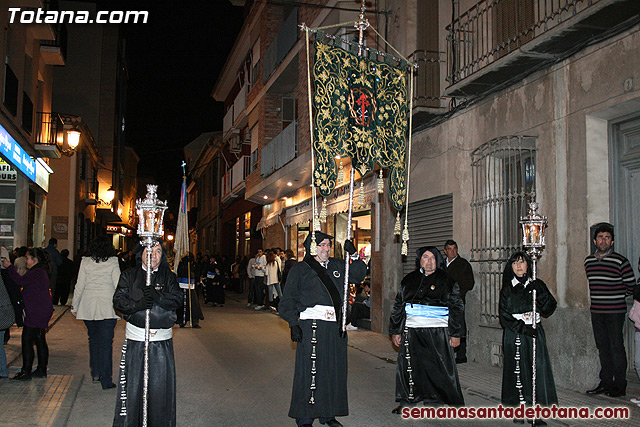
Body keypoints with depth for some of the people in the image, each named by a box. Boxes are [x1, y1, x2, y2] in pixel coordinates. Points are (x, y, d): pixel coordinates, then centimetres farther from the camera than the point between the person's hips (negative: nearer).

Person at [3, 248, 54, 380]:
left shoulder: (37, 273, -15)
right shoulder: (40, 272, 18)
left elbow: (20, 281, -20)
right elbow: (23, 282, 18)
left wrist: (9, 267, -12)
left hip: (36, 313, -11)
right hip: (41, 313, 11)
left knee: (27, 340, -6)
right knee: (40, 340, 12)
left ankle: (26, 371, -2)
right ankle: (41, 370, 17)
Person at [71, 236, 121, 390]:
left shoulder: (85, 262, 0)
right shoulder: (113, 263, -5)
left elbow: (79, 286, 2)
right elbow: (118, 286, -7)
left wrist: (74, 306, 10)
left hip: (88, 308, 2)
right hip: (107, 307, -2)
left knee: (93, 339, 19)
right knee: (106, 342, 1)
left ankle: (95, 373, 21)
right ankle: (106, 380, 2)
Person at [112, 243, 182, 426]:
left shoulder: (168, 276, 8)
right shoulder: (129, 276, 7)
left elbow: (177, 298, -5)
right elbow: (119, 300, -3)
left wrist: (157, 297, -21)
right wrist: (137, 304, -21)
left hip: (162, 341, 1)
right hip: (135, 339, 0)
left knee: (160, 384, 4)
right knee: (132, 384, 5)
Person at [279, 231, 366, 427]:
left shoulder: (337, 266, 16)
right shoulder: (300, 269, 3)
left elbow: (358, 275, 19)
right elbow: (288, 300, 1)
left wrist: (354, 255, 3)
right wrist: (293, 323, -9)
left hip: (335, 326, 5)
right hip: (311, 325, -5)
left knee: (333, 370, 9)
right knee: (309, 370, -4)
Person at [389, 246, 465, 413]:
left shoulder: (447, 281, 5)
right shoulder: (409, 280, 12)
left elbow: (456, 308, 5)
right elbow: (398, 306, 15)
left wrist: (456, 334, -1)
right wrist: (395, 331, 12)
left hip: (437, 332, -2)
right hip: (411, 331, 3)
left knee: (439, 367, -3)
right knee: (408, 366, 5)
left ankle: (433, 401, 11)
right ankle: (406, 401, 18)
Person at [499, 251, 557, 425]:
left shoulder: (537, 285, 9)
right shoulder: (507, 289, 6)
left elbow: (549, 308, 0)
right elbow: (504, 315, -2)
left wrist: (539, 293, -16)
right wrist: (523, 327, -14)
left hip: (535, 332, 1)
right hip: (514, 334, -1)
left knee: (537, 370, -6)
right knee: (517, 371, -3)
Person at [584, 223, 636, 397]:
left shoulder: (620, 261, -7)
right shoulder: (588, 261, 9)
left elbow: (631, 286, 1)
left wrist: (615, 297, 5)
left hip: (615, 311, -5)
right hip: (596, 311, 5)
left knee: (616, 347, -3)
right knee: (602, 347, 10)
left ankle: (620, 385, 5)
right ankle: (606, 382, 19)